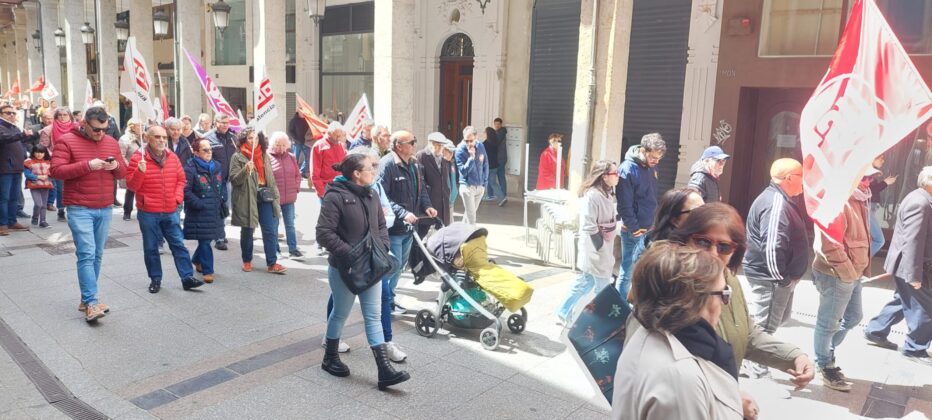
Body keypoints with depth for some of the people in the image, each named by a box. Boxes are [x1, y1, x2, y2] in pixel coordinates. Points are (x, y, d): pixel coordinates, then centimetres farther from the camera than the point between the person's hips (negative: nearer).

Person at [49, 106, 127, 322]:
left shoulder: (112, 143, 10)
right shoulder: (66, 141, -6)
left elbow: (122, 173, 15)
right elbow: (56, 170, -14)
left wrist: (116, 166, -8)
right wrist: (87, 165, -23)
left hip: (105, 209, 5)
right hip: (79, 209, -5)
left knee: (97, 255, 9)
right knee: (86, 254, -11)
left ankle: (86, 298, 19)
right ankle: (91, 303, -12)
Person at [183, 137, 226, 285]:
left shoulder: (217, 166, 10)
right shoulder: (190, 169, -11)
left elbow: (222, 186, 20)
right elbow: (186, 191, -14)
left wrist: (221, 201, 8)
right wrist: (200, 204, -17)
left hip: (215, 211, 6)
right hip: (199, 213, -6)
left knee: (207, 238, 16)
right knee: (204, 241, -4)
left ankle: (196, 260, 41)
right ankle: (207, 271, 3)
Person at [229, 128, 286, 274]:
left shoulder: (264, 155, 13)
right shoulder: (238, 157, -2)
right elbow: (234, 179, -8)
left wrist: (275, 195, 13)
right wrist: (245, 170, -26)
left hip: (265, 197, 4)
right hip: (247, 199, -4)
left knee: (270, 231, -2)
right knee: (247, 231, 8)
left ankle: (272, 263, 1)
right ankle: (247, 261, 24)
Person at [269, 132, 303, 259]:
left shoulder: (291, 157, 6)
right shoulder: (268, 157, -8)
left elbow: (297, 174, 14)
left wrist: (296, 187, 5)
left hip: (289, 198, 4)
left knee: (290, 224, 10)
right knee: (274, 225, 8)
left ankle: (293, 249, 17)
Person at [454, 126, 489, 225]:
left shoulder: (480, 146, 0)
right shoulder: (460, 150, -14)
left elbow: (485, 165, 9)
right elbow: (463, 171, -18)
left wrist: (484, 183, 7)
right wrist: (471, 157, -28)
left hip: (480, 186, 5)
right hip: (467, 186, -5)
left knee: (469, 212, 16)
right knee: (471, 214, -5)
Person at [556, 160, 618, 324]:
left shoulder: (606, 193, 9)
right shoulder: (592, 195, -21)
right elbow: (589, 226, -25)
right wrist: (602, 248, -20)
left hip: (603, 247, 9)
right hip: (596, 250, -9)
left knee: (585, 282, 17)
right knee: (603, 288, 3)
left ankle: (563, 314, 26)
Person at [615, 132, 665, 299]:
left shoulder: (650, 166, 5)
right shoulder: (627, 169, -18)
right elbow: (624, 205, -19)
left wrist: (652, 223, 13)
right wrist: (635, 229, -15)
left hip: (648, 228, 8)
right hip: (634, 231, -8)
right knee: (629, 269, 1)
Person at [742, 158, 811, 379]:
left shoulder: (781, 200, 12)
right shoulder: (776, 204, -23)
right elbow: (772, 247, -31)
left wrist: (787, 276, 19)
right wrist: (780, 278, -22)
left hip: (782, 276, 11)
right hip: (771, 278, -11)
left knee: (781, 317, 25)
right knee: (765, 327, 1)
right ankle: (759, 375, 13)